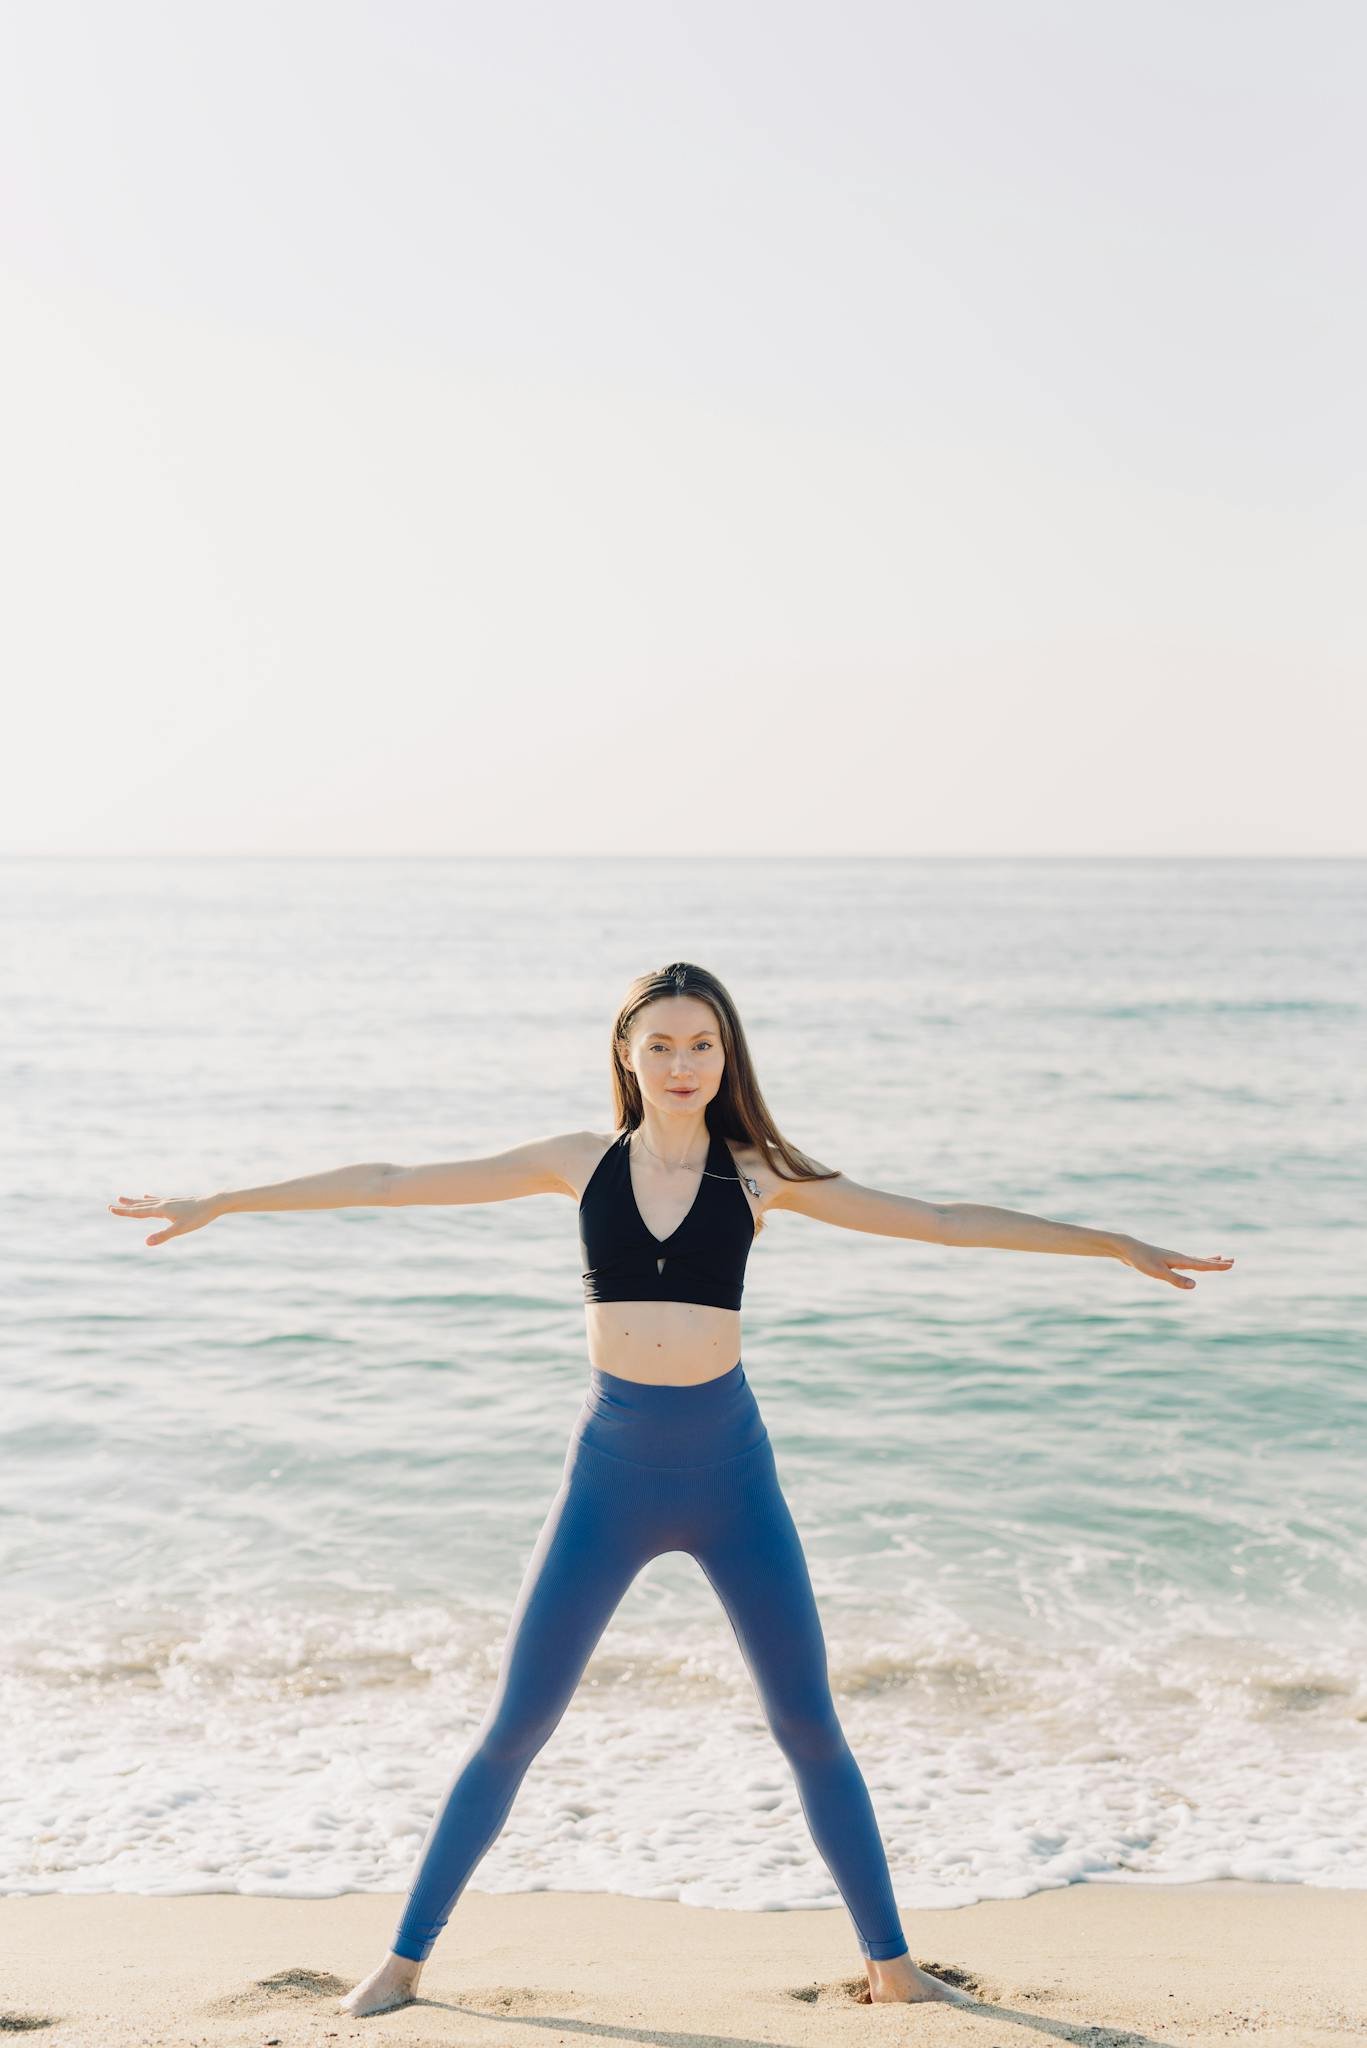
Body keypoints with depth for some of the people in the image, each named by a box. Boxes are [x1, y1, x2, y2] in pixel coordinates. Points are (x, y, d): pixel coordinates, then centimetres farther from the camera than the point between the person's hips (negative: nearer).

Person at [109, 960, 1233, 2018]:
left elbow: (942, 1220, 1)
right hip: (611, 1468, 0)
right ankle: (406, 1955, 19)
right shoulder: (581, 1162, 1)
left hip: (730, 1466, 0)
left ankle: (891, 1962, 21)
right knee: (515, 1726, 4)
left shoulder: (759, 1175, 0)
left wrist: (1112, 1243, -1)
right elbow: (391, 1182, 3)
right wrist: (223, 1202, 4)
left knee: (810, 1723, 5)